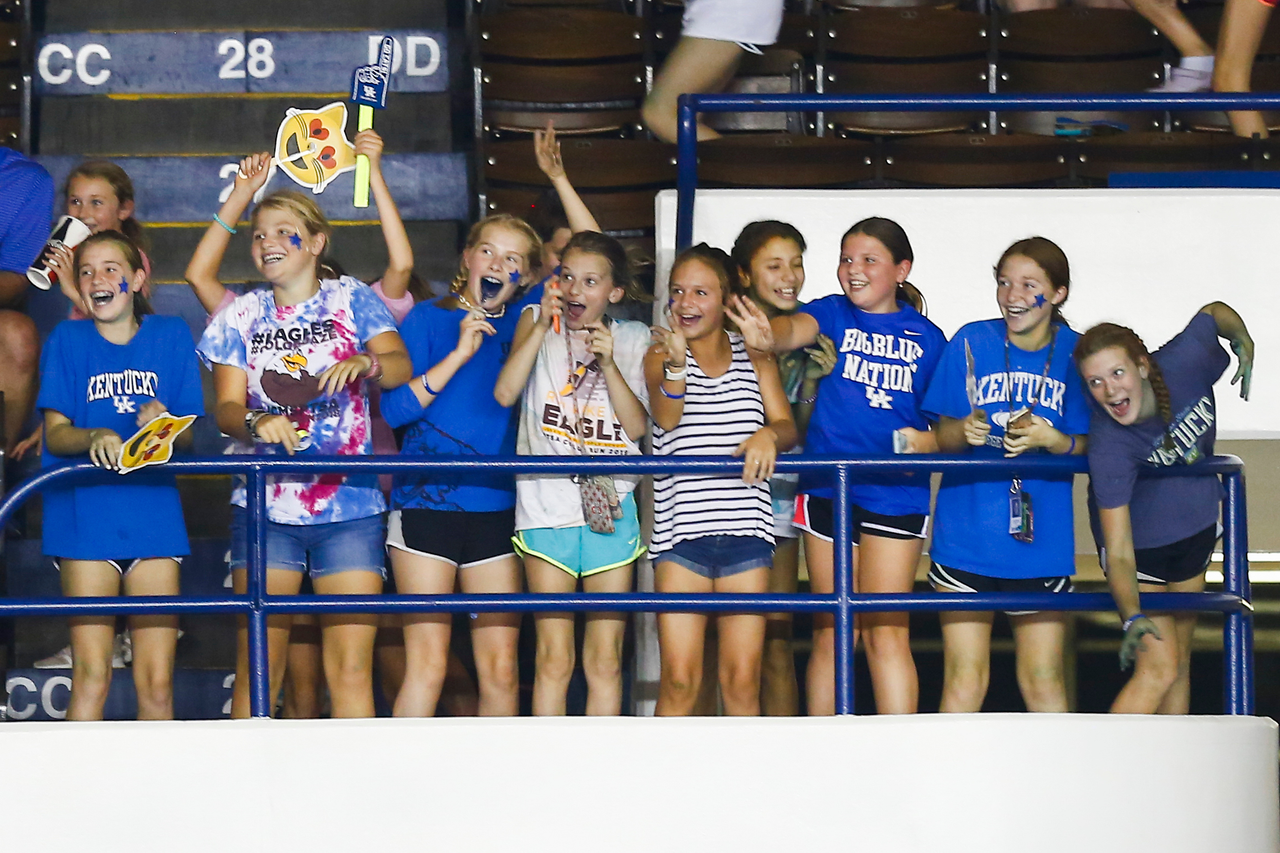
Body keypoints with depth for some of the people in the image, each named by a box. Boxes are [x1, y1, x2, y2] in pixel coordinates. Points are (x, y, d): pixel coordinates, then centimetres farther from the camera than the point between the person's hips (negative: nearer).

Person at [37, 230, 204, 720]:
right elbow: (55, 434, -2)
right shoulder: (68, 341, 6)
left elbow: (189, 437, 7)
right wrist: (93, 437, -23)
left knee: (156, 681, -1)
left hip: (154, 518, 2)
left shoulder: (170, 336, 9)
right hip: (86, 518, -1)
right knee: (92, 675, -9)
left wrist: (164, 423, -16)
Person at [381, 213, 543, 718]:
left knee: (500, 670, 0)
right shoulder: (428, 319, 2)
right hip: (427, 501, -4)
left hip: (496, 504, 4)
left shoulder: (520, 322, 11)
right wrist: (460, 354, -15)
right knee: (427, 664, -9)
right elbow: (395, 408, -8)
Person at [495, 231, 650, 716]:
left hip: (610, 510, 1)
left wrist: (608, 361, -12)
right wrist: (542, 326, -15)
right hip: (547, 507, -1)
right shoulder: (537, 323, 4)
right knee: (554, 660, -2)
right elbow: (505, 393, -11)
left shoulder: (633, 340, 7)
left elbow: (638, 425, -2)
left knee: (605, 659, 4)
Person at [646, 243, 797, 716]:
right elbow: (666, 416, -14)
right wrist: (676, 363, -35)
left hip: (745, 530, 2)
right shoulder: (660, 354, 4)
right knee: (679, 678, -6)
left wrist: (768, 435, -20)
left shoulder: (754, 357, 12)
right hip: (681, 530, -2)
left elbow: (787, 426, 5)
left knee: (742, 679, 1)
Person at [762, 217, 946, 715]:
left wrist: (930, 442, -9)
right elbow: (794, 330, -20)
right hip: (828, 490, 1)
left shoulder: (927, 338, 7)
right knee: (831, 636, 7)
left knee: (886, 634, -6)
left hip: (896, 493, -1)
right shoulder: (831, 314, 3)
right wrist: (765, 334, -43)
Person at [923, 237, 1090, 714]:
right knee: (965, 678, -1)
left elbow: (1088, 449, 1)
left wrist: (1050, 439, -19)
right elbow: (941, 436, 3)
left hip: (1041, 544, 0)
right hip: (966, 538, 0)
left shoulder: (1075, 354, -1)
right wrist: (964, 431, -19)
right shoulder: (971, 343, -2)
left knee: (1042, 678, 5)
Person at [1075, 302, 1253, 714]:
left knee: (1179, 662, 14)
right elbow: (1119, 554, -40)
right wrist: (1133, 618, -53)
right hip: (1141, 540, -6)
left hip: (1195, 526, 6)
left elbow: (1214, 311, -1)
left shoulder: (1185, 361, -26)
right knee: (1159, 668, -15)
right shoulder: (1109, 446, -37)